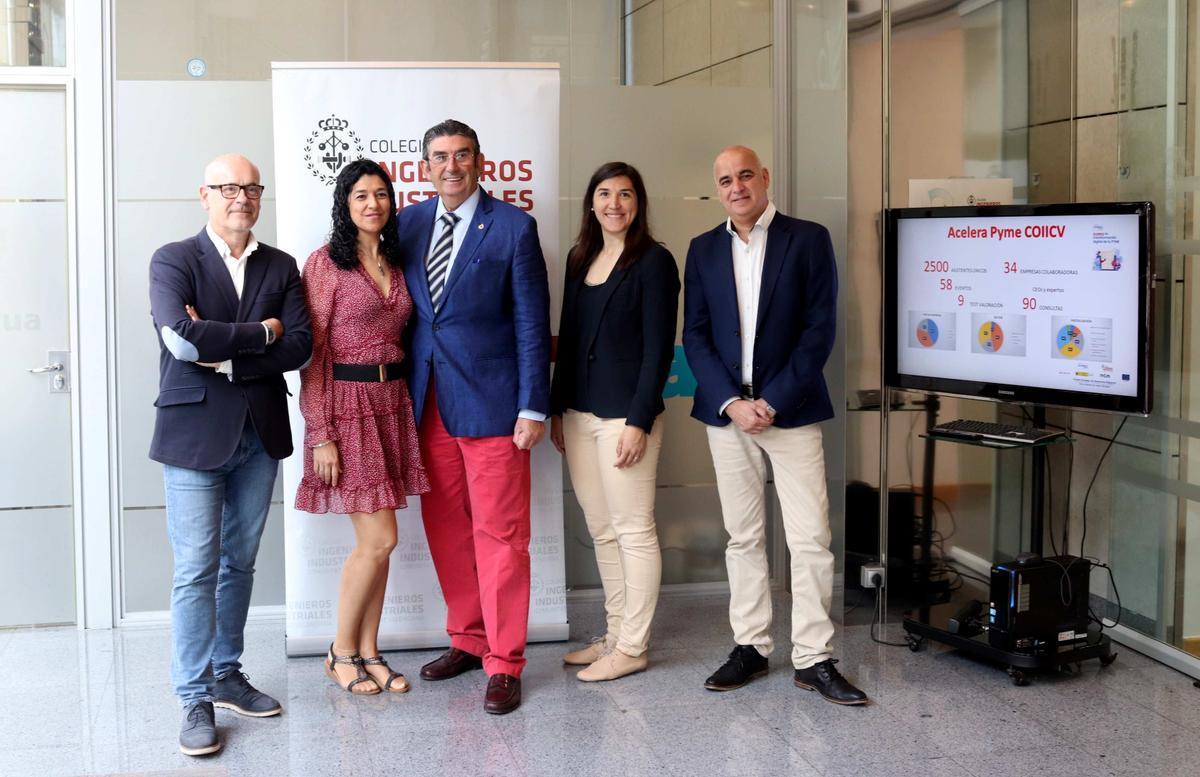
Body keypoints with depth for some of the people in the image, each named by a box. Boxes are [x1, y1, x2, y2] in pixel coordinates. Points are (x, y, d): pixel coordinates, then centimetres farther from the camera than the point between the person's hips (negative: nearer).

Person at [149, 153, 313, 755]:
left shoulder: (281, 267, 9)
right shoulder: (173, 261, -2)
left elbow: (300, 345, -4)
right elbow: (182, 338, -19)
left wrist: (227, 356, -14)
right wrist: (260, 332, -11)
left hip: (260, 433, 4)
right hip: (195, 433, -4)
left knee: (239, 564, 13)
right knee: (196, 570, -3)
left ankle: (227, 676, 26)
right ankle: (196, 700, 4)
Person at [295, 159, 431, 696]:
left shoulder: (395, 264, 12)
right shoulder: (326, 263, -7)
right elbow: (313, 354, -10)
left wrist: (406, 404, 8)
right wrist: (321, 435, -14)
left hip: (391, 404, 6)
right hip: (346, 405, -6)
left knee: (376, 541, 8)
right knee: (379, 538, -7)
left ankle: (369, 652, 19)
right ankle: (342, 653, 11)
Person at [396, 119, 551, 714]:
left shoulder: (513, 227, -4)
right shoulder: (408, 224, 9)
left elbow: (532, 323, -5)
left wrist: (533, 408, -10)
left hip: (490, 403, -5)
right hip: (427, 403, 5)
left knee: (499, 534, -1)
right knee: (445, 530, 12)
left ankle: (503, 664, 9)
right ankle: (467, 639, 28)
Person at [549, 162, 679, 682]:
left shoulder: (653, 262, -6)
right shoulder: (579, 258, 14)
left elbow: (658, 348, -10)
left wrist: (639, 421, -15)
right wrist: (557, 409, 13)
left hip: (625, 413, -7)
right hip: (578, 413, 7)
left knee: (633, 530, 0)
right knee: (601, 530, 12)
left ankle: (632, 647, 8)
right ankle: (616, 634, 22)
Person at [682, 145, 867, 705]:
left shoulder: (808, 239, -1)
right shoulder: (704, 250, 9)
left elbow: (820, 329, -6)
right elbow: (695, 335, 5)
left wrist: (773, 401, -11)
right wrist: (731, 402, -9)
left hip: (789, 409, -3)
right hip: (726, 411, 3)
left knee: (810, 539, -4)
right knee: (743, 537, 9)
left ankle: (813, 658, 4)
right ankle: (750, 647, 18)